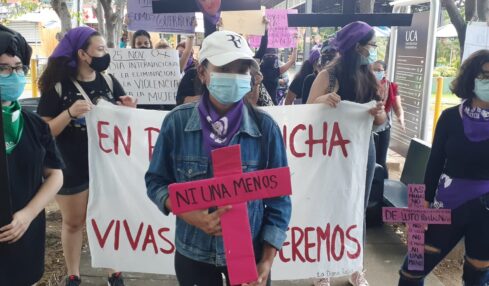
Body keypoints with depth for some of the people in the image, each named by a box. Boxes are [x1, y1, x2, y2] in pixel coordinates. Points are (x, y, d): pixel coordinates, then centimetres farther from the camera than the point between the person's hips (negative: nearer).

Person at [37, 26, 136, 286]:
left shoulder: (108, 81, -1)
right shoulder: (58, 86, -10)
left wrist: (129, 108, -13)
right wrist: (70, 113, -26)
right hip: (72, 168, -2)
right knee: (73, 223, 14)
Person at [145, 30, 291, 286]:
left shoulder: (264, 127, -11)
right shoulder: (177, 122, -10)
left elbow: (278, 199, -6)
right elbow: (156, 182, -1)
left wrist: (267, 261, -8)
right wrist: (188, 214, -18)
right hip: (193, 254, 1)